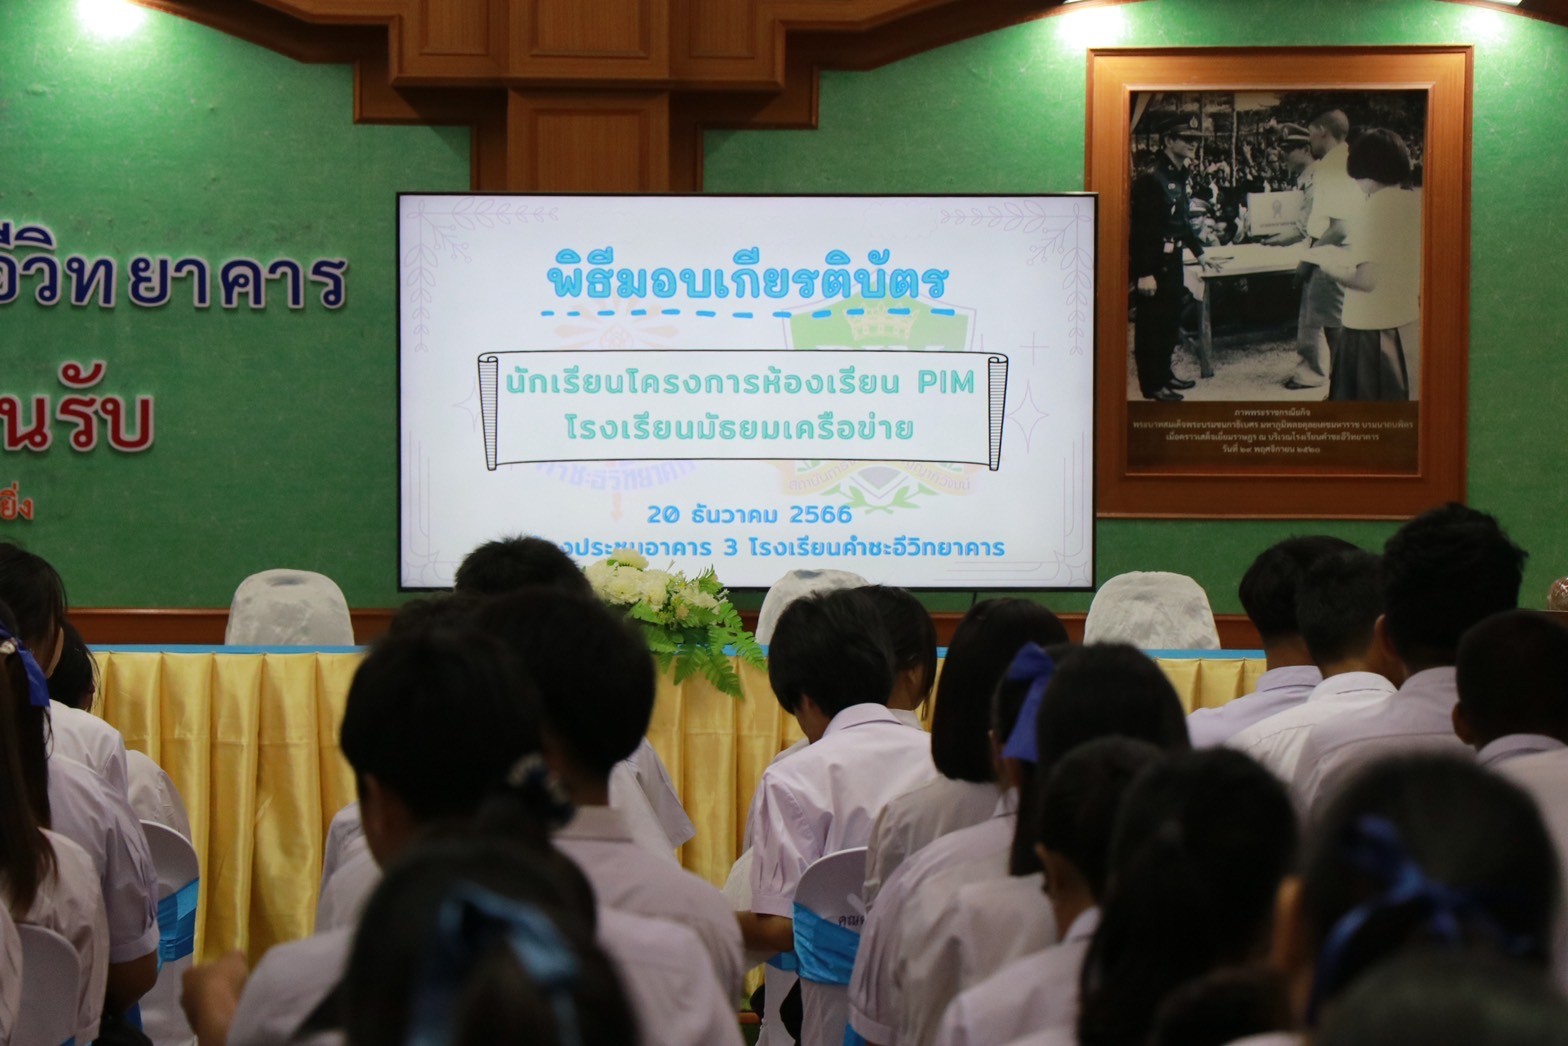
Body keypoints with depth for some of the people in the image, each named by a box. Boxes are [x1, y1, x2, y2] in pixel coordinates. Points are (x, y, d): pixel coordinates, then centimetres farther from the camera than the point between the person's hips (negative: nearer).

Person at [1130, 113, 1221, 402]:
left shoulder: (1178, 176, 10)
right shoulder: (1150, 179, -20)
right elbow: (1140, 227, -22)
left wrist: (1199, 253, 21)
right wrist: (1144, 273, -23)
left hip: (1172, 263, 10)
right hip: (1153, 266, -10)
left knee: (1170, 321, 18)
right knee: (1151, 324, 0)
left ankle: (1164, 374, 30)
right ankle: (1152, 384, 7)